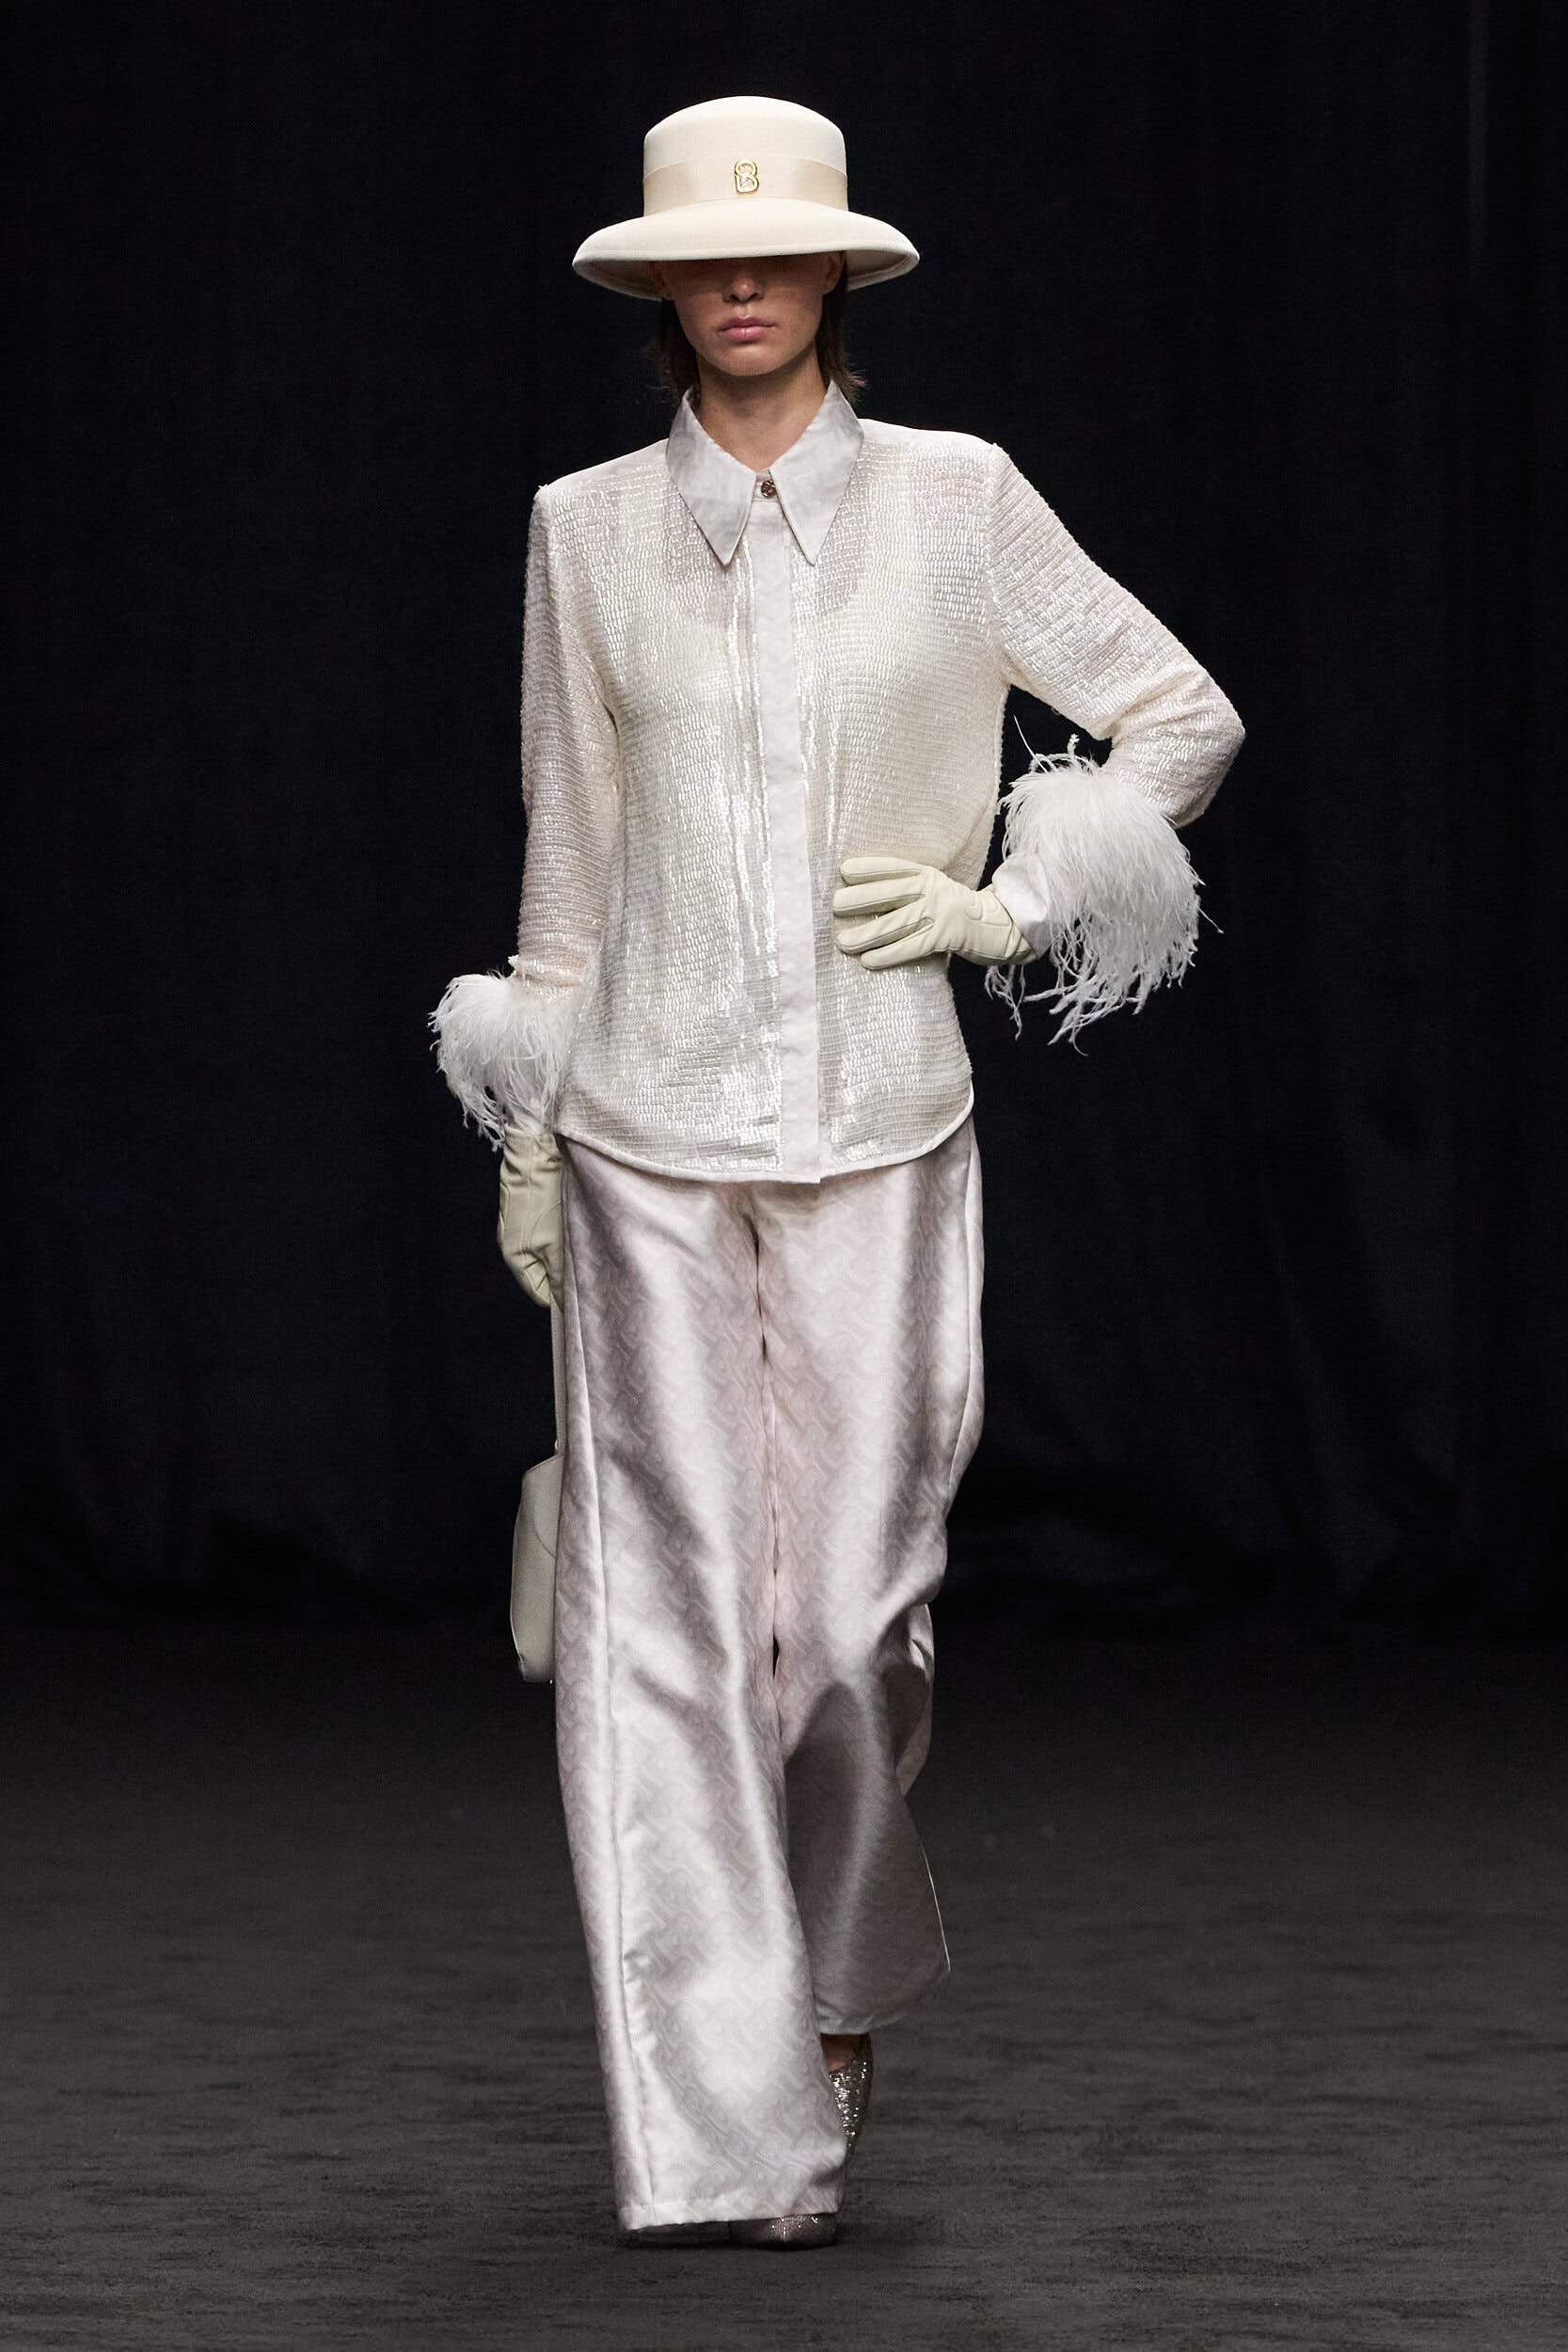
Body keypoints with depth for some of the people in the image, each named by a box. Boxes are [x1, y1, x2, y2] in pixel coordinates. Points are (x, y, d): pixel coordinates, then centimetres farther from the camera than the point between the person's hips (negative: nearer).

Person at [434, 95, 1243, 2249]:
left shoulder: (953, 503, 2)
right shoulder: (588, 531, 6)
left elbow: (1185, 716, 8)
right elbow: (570, 848, 12)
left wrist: (1015, 902, -1)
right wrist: (526, 1137, 11)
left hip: (877, 1119, -1)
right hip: (652, 1124, 1)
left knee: (857, 1589, 0)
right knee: (673, 1602, -5)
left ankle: (838, 1975, 30)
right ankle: (722, 2127, -2)